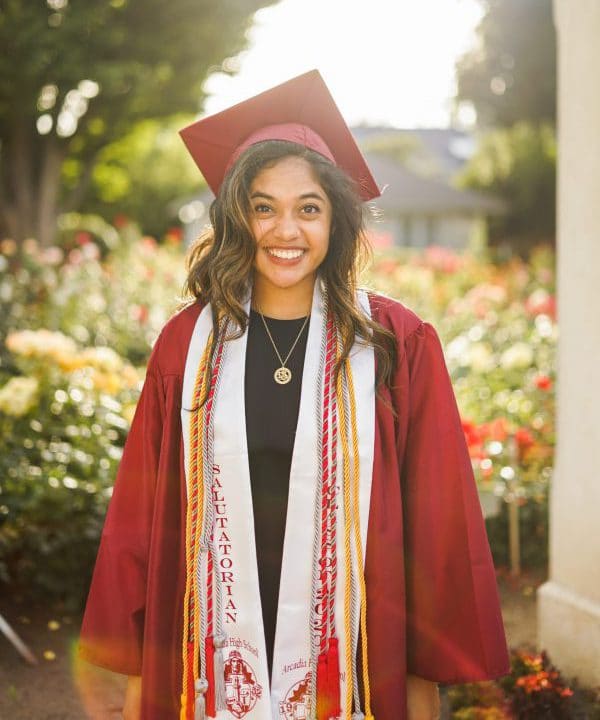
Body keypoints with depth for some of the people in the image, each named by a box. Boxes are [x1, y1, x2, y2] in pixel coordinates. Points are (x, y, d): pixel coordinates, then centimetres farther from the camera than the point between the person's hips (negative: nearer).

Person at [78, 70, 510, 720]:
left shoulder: (396, 345, -4)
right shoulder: (187, 344, 0)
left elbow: (436, 517, -2)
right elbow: (140, 514, 4)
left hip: (350, 660, -1)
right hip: (217, 661, 1)